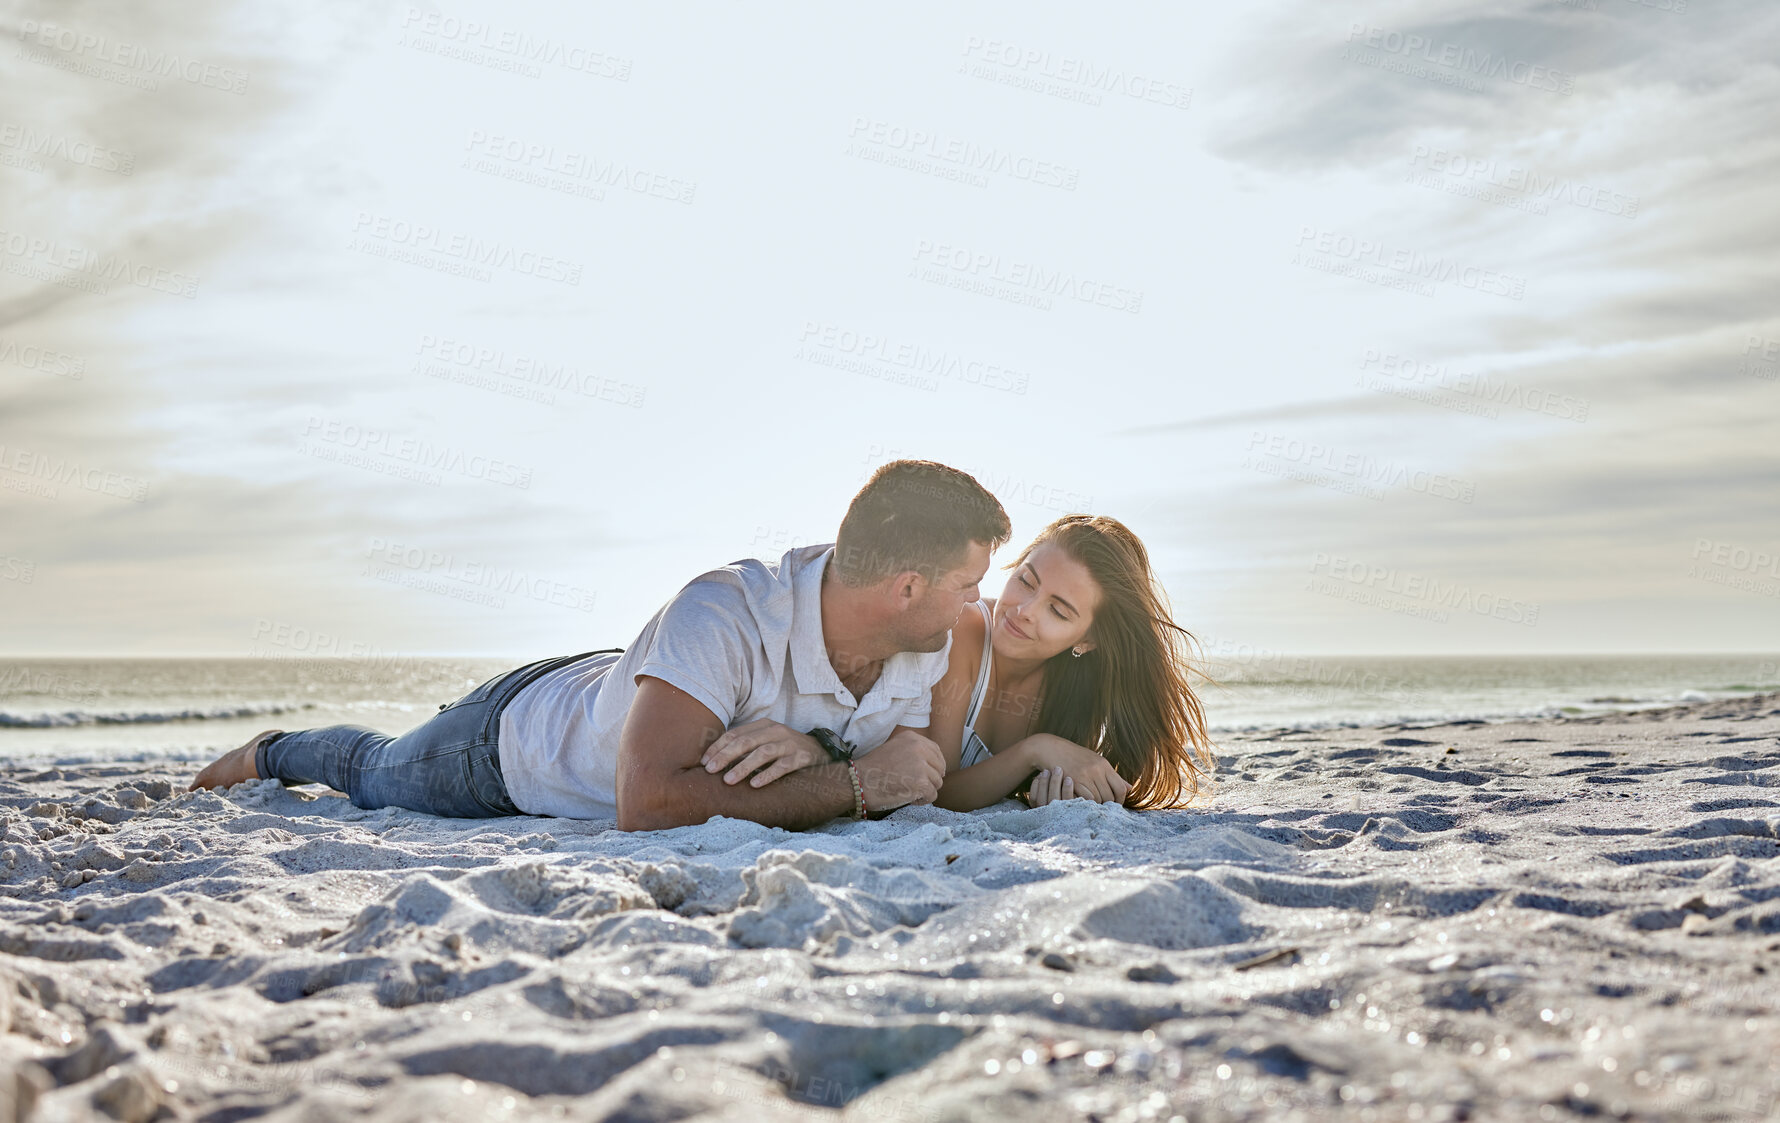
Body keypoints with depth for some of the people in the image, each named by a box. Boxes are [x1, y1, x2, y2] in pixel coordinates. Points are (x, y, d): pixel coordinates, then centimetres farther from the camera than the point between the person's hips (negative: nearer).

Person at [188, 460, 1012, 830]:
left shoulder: (925, 649, -26)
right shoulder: (727, 613, -47)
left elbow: (902, 794, -21)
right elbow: (645, 805, -54)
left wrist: (808, 757, -43)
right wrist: (851, 781, -49)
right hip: (522, 733, -5)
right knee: (371, 772, 28)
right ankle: (274, 752, 58)